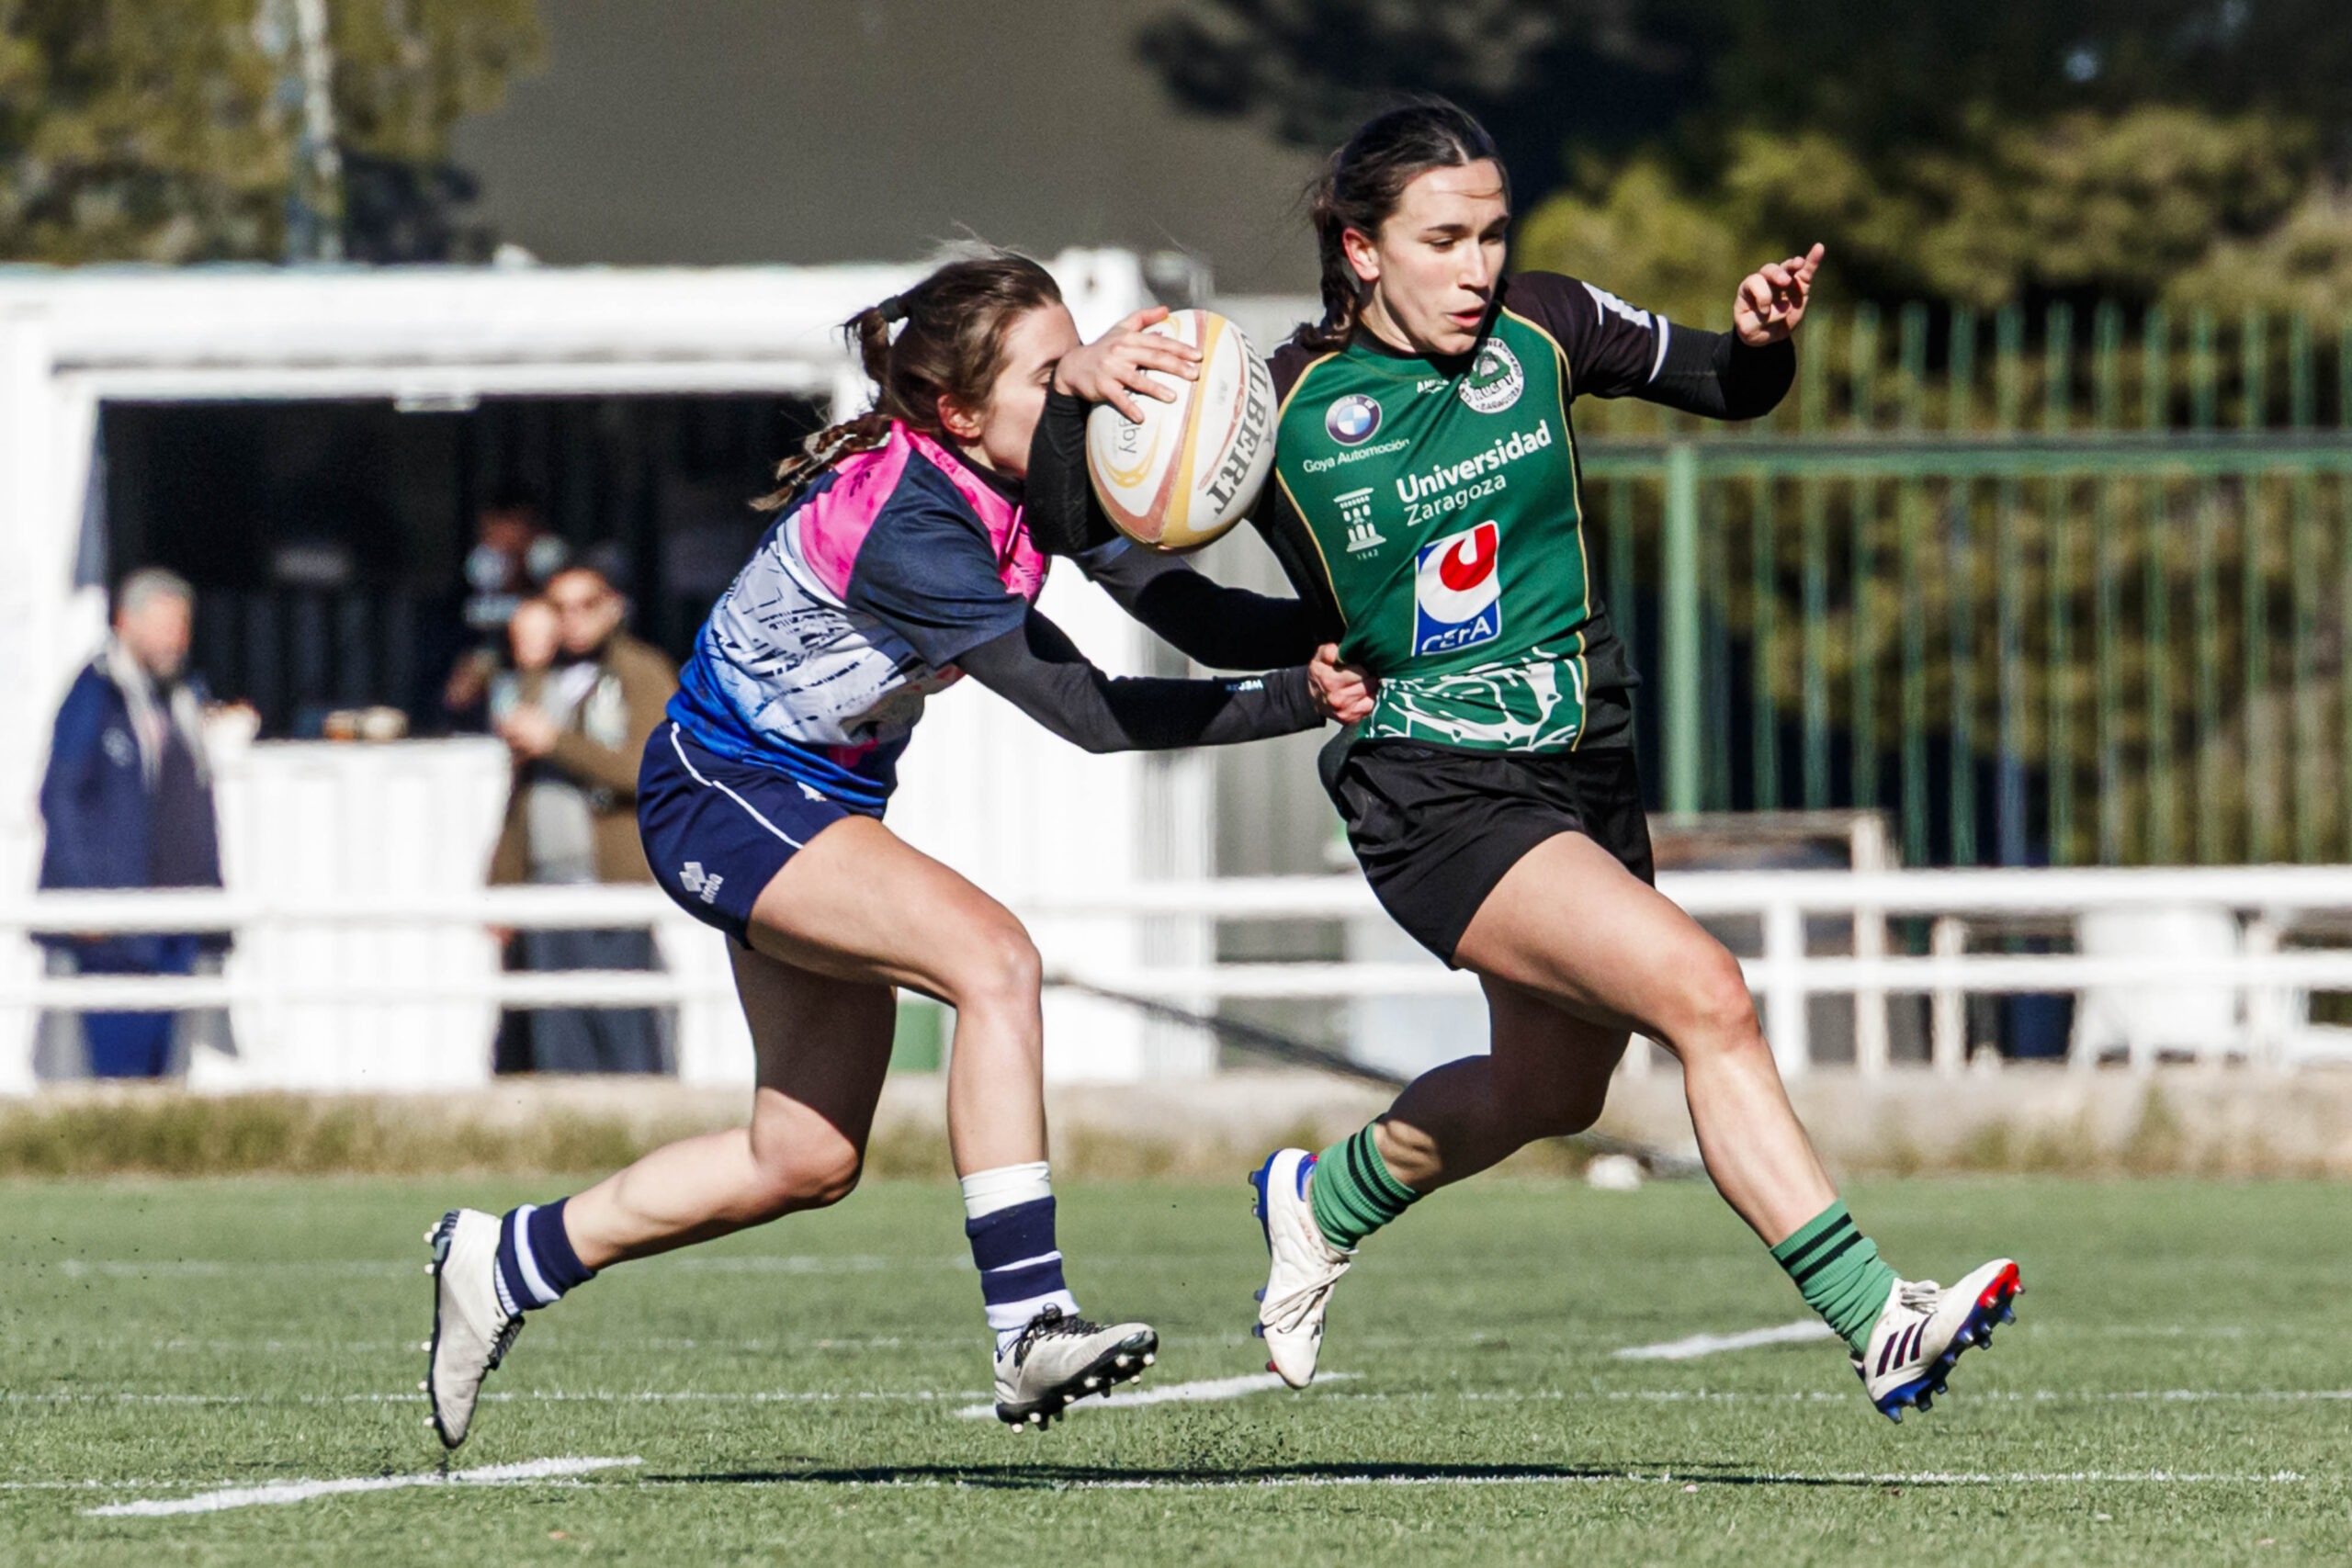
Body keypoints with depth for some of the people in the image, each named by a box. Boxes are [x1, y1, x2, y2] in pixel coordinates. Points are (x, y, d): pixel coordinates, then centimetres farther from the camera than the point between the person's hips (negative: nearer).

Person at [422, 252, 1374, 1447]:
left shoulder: (1044, 477, -8)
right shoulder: (905, 530, -32)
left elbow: (1184, 609, -14)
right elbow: (1086, 711, -33)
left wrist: (1333, 630, -33)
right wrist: (1300, 702, -34)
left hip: (824, 802, 10)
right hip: (724, 797, -10)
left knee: (809, 1159, 13)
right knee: (993, 958, -31)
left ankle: (508, 1262, 30)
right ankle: (1028, 1326, -34)